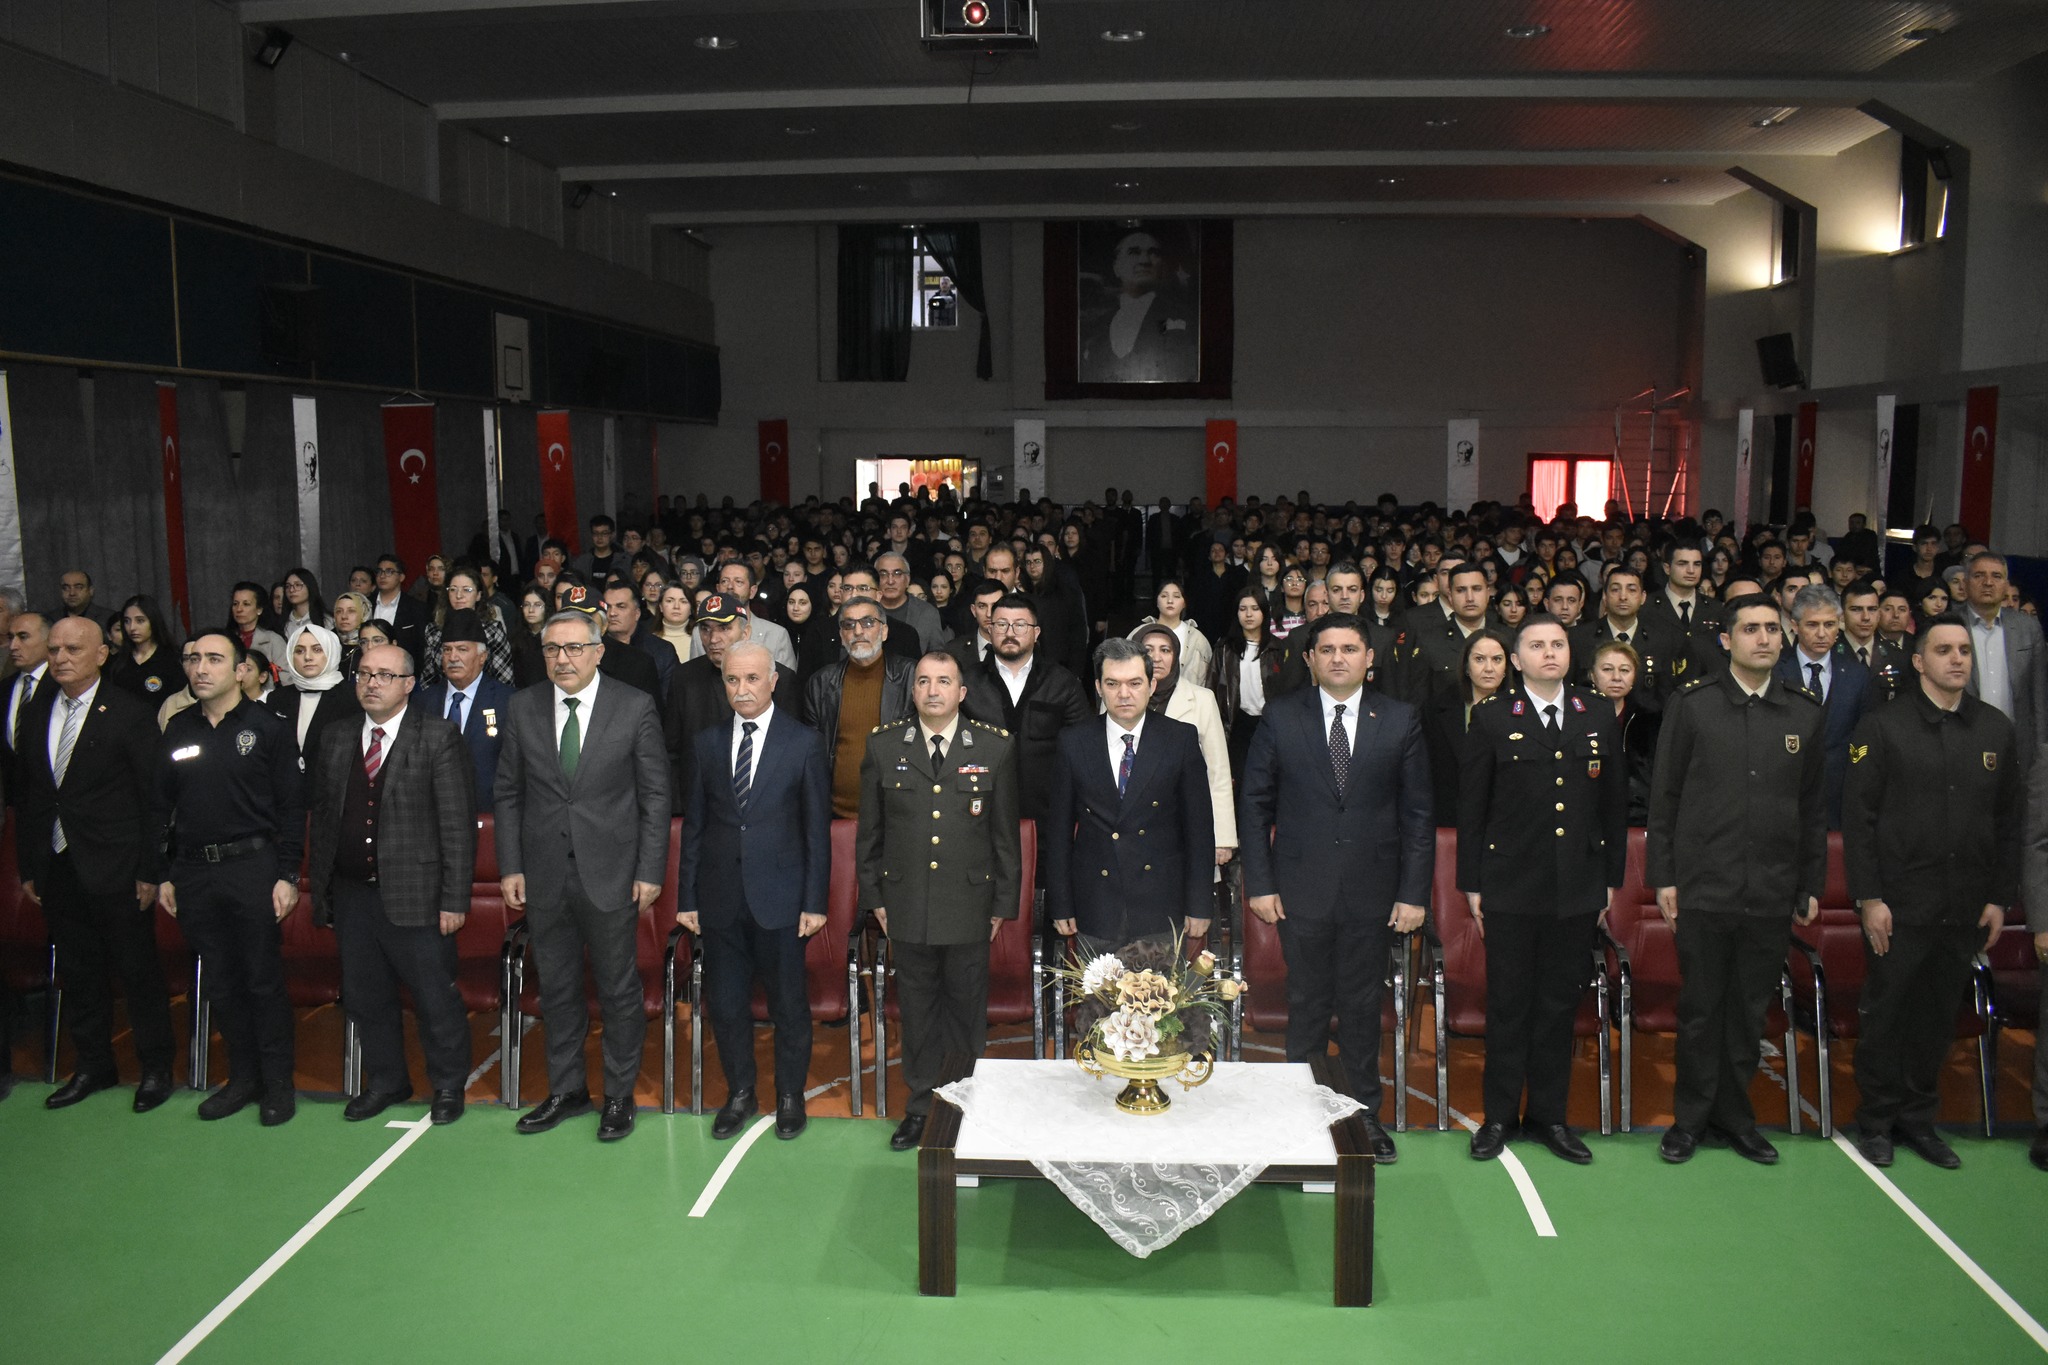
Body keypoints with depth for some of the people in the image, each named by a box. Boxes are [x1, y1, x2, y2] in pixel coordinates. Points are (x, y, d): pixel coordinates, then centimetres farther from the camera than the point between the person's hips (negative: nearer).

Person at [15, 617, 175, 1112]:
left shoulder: (129, 713, -7)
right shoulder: (37, 716, 9)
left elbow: (153, 796, -9)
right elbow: (27, 796, 12)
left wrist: (149, 871, -12)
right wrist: (27, 867, 9)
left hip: (115, 870, -5)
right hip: (57, 868, 5)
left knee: (137, 970, 4)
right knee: (78, 973, 14)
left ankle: (156, 1067, 17)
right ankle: (93, 1066, 28)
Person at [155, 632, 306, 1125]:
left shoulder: (269, 727, -3)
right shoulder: (178, 728, 8)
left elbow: (292, 807, -4)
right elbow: (161, 806, 11)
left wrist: (287, 876, -9)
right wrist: (162, 874, 7)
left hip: (253, 867, -4)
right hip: (194, 871, 4)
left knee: (263, 980, 1)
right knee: (220, 982, 11)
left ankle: (278, 1083, 13)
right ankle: (243, 1077, 23)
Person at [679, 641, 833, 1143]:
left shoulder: (804, 743, -3)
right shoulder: (707, 743, 6)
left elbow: (817, 829, -2)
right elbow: (693, 825, 9)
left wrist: (814, 902, -6)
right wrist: (686, 897, 5)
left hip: (779, 897, -3)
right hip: (720, 898, 3)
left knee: (788, 1004, 8)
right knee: (725, 1004, 11)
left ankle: (790, 1097, 26)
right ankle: (740, 1095, 29)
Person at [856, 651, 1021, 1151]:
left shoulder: (994, 749, -1)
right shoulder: (883, 745, 3)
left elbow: (1006, 834, 2)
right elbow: (870, 830, 8)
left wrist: (1004, 903, 1)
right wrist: (874, 896, 5)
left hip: (970, 904, -1)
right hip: (907, 903, 1)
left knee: (968, 1007, 9)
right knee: (917, 1008, 12)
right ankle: (921, 1106, 27)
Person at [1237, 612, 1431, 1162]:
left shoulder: (1401, 721, 2)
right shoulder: (1281, 718, 0)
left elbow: (1418, 813, 2)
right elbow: (1254, 803, 2)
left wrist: (1414, 892, -3)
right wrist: (1259, 883, -3)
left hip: (1373, 890, 1)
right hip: (1301, 889, 0)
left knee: (1363, 1006, 11)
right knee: (1306, 1004, 9)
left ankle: (1364, 1112, 27)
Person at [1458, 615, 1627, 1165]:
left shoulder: (1599, 717, 7)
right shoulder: (1492, 719, -1)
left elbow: (1614, 802, 11)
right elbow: (1471, 806, 0)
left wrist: (1612, 878, 8)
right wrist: (1471, 884, -2)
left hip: (1578, 888, 3)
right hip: (1511, 886, -2)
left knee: (1560, 1002, 10)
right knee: (1508, 1003, 5)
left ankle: (1549, 1114, 23)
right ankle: (1499, 1115, 17)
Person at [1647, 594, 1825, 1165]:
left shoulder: (1805, 713, 7)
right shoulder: (1691, 704, 0)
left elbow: (1814, 809, 11)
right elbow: (1664, 796, 1)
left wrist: (1812, 885, 9)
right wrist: (1663, 876, -3)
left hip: (1772, 895, 2)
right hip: (1704, 888, -2)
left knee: (1750, 1011, 12)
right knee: (1700, 1009, 6)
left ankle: (1734, 1114, 27)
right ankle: (1691, 1116, 20)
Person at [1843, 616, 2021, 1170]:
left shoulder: (1997, 728, 6)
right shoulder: (1883, 726, -5)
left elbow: (2008, 820, 9)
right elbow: (1858, 817, -6)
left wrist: (2000, 897, 5)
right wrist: (1869, 898, -10)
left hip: (1965, 909, 3)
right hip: (1899, 903, -3)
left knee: (1939, 1017, 11)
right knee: (1887, 1014, 6)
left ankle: (1919, 1118, 25)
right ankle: (1877, 1120, 19)